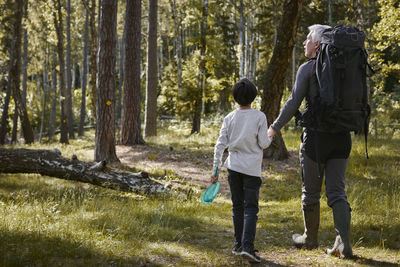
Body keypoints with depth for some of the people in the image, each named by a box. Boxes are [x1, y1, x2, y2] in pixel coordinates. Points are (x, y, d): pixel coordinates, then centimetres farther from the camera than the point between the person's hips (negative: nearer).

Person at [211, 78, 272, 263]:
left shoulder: (230, 118, 3)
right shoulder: (259, 117, -5)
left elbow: (220, 145, 1)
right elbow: (263, 144, -6)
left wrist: (216, 169, 5)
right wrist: (270, 137, 17)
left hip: (234, 166, 3)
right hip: (252, 168, -3)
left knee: (237, 206, 14)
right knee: (251, 208, -4)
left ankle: (238, 244, 19)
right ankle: (247, 246, -17)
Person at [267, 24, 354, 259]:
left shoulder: (308, 68, -7)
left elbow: (294, 103, -10)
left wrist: (275, 128, 2)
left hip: (316, 136, -5)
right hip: (341, 136, 5)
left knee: (311, 190, 12)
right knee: (336, 191, 5)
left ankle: (311, 237, 26)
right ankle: (344, 242, -9)